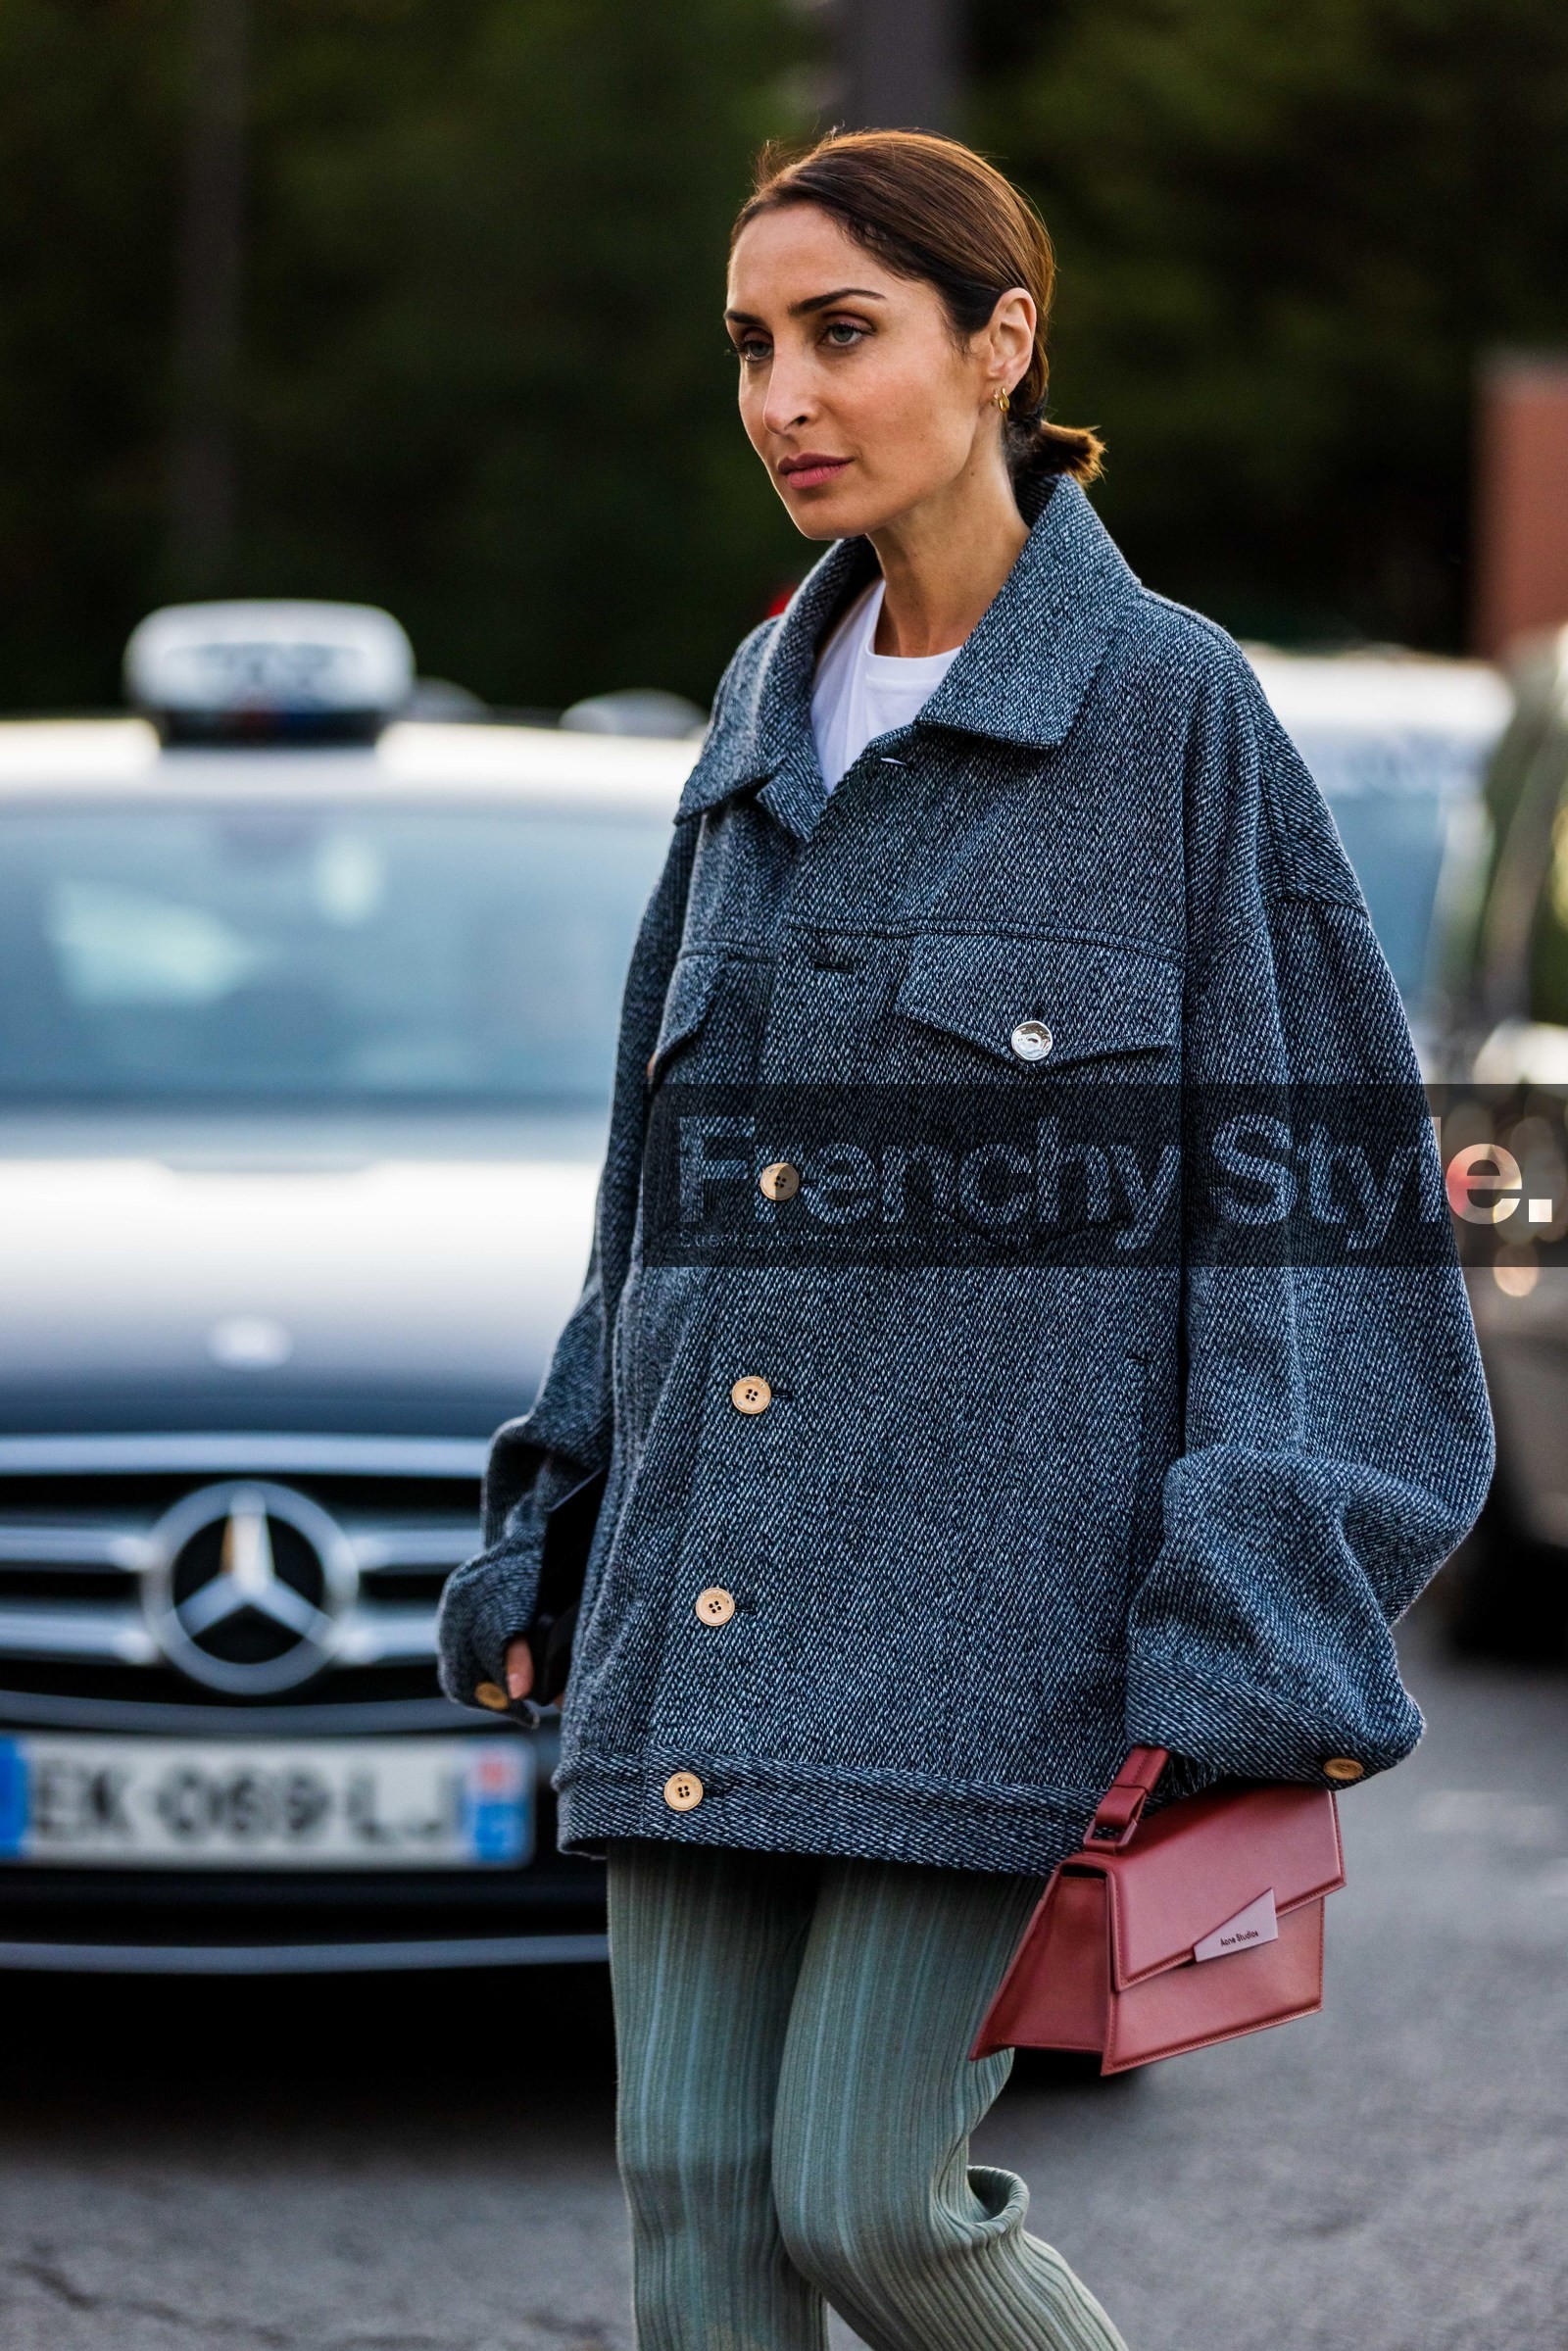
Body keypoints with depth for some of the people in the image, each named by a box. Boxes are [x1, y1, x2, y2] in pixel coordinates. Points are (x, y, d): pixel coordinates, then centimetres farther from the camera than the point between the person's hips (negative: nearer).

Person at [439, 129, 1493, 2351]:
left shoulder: (1170, 705, -5)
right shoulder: (773, 712, 13)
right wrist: (553, 1540, 17)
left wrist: (1257, 1631, -13)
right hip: (713, 1591, 6)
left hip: (995, 1584, -6)